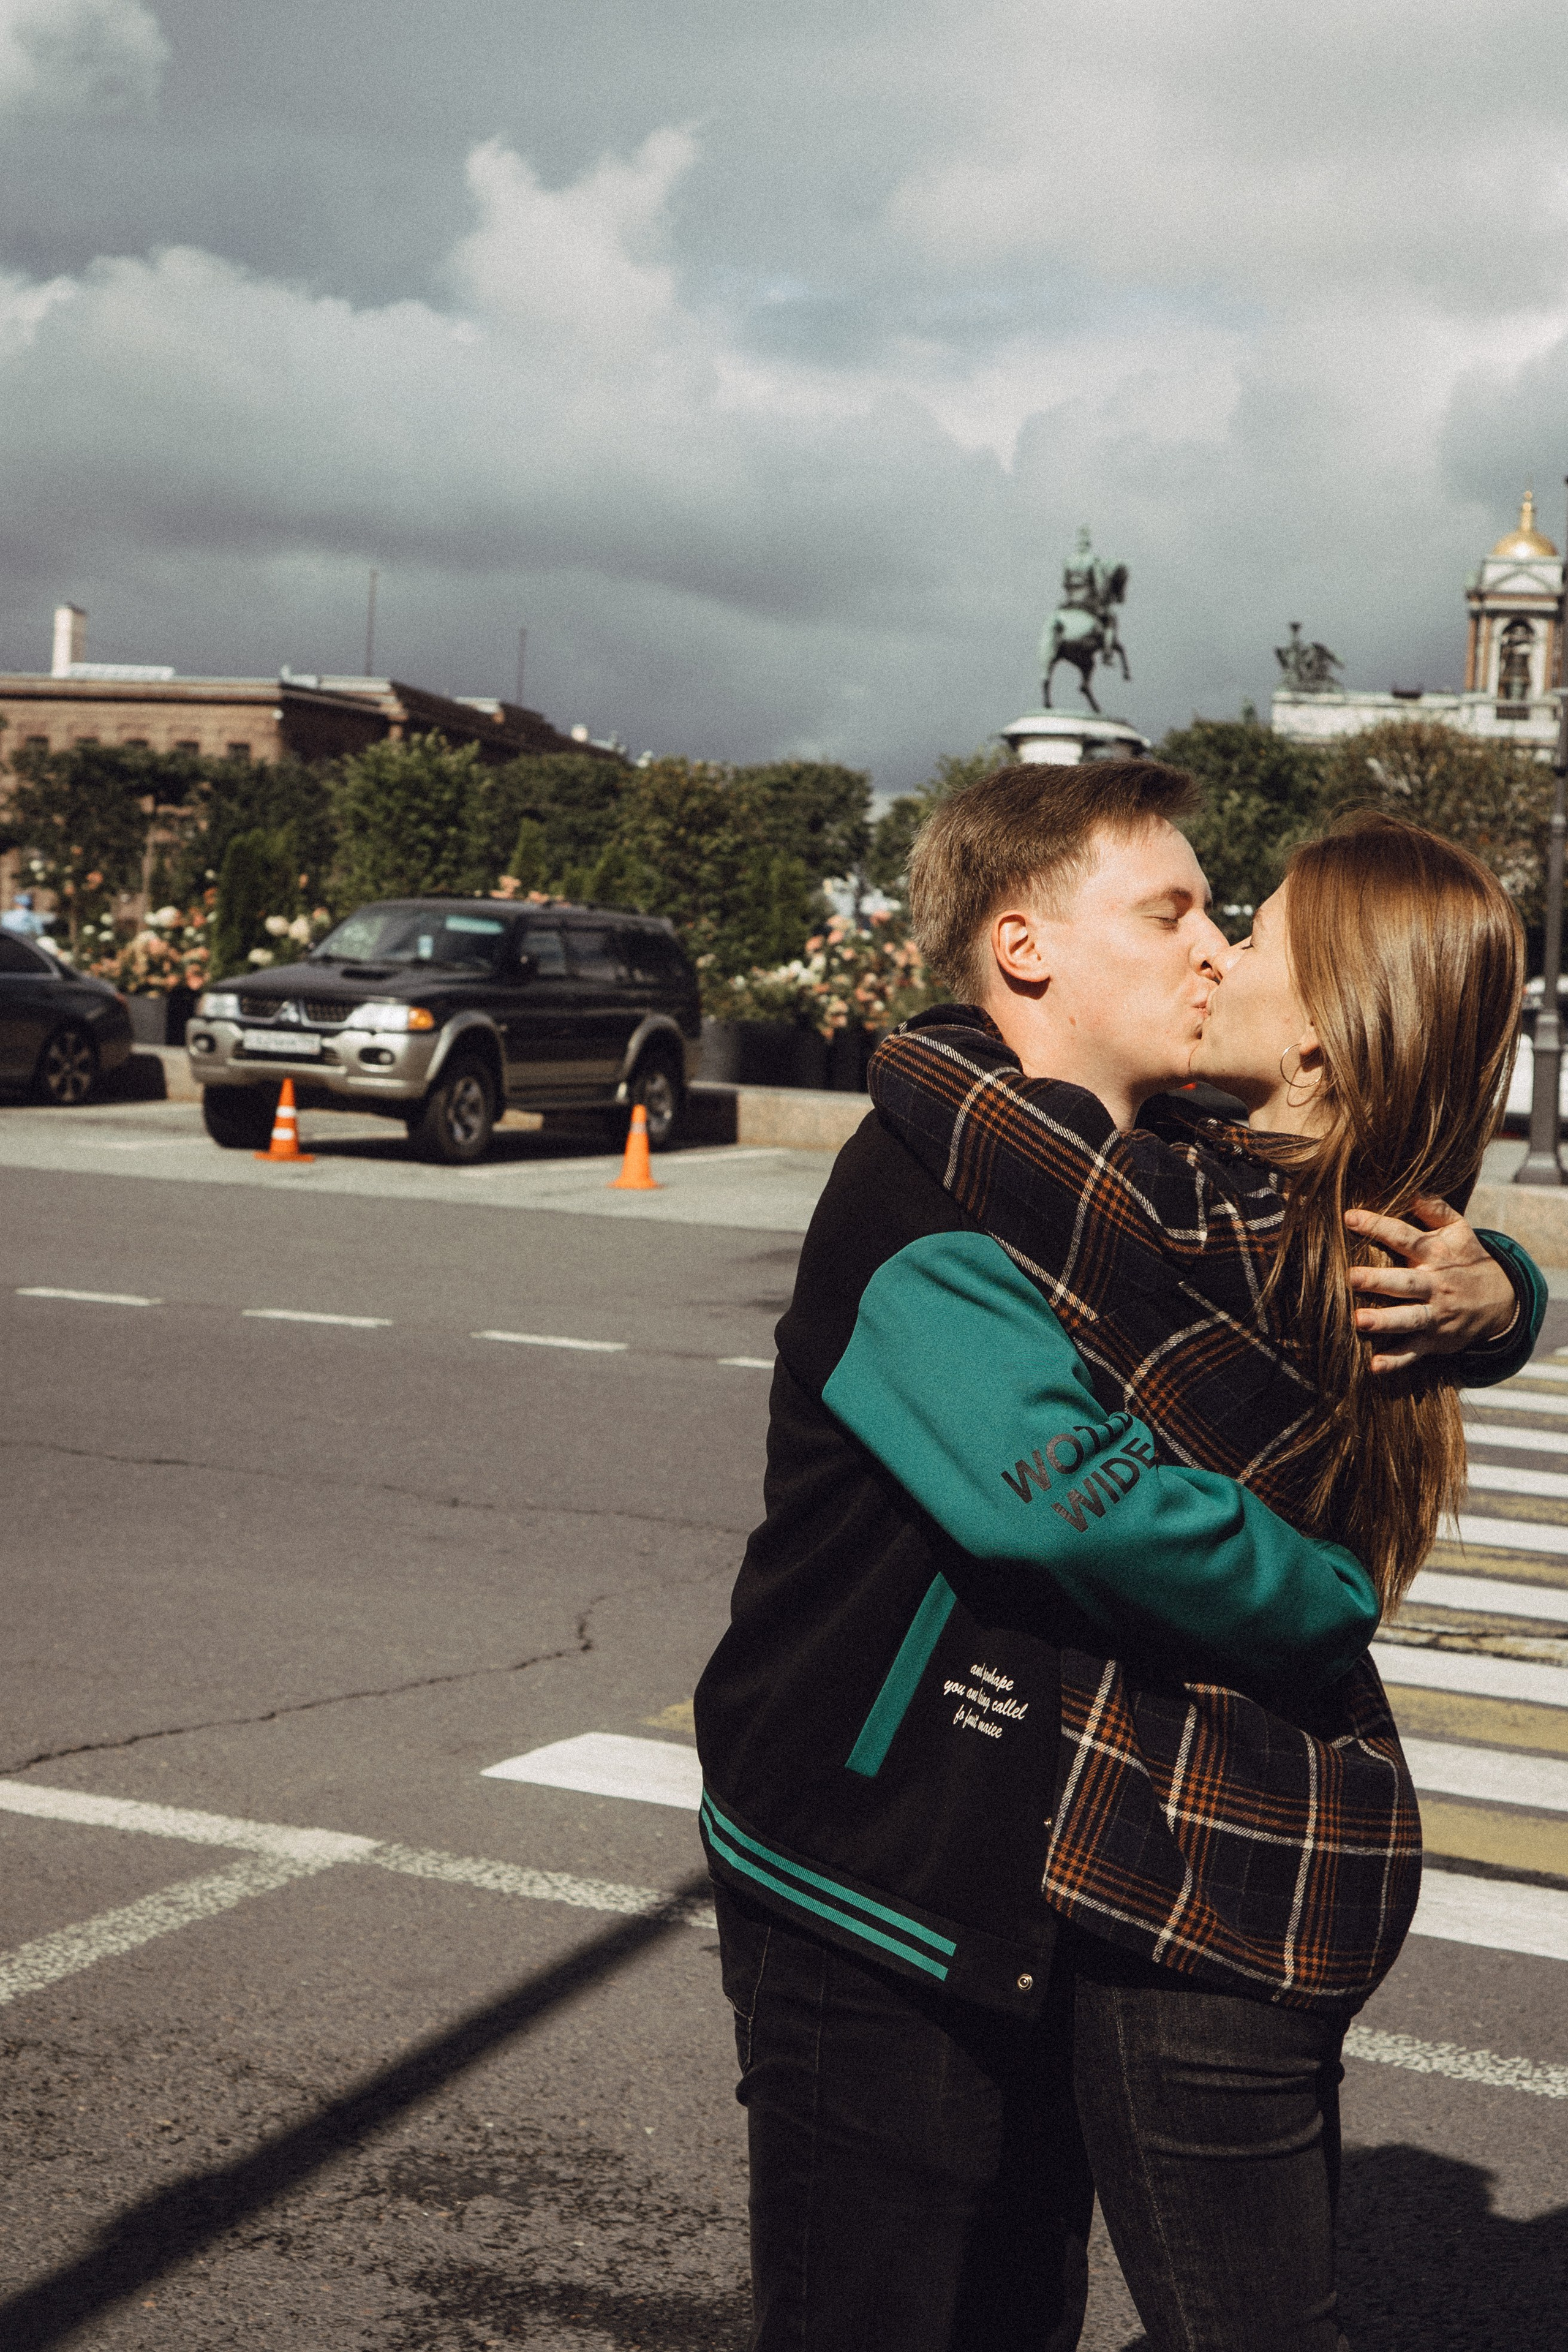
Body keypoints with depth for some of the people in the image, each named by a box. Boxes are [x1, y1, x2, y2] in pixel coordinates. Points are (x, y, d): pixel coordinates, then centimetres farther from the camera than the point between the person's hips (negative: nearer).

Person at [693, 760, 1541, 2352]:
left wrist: (1485, 1295, -8)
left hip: (1060, 1898, 8)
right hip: (883, 1905, -8)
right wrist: (1337, 1600, -19)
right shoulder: (937, 1188, -21)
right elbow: (1071, 1492, -34)